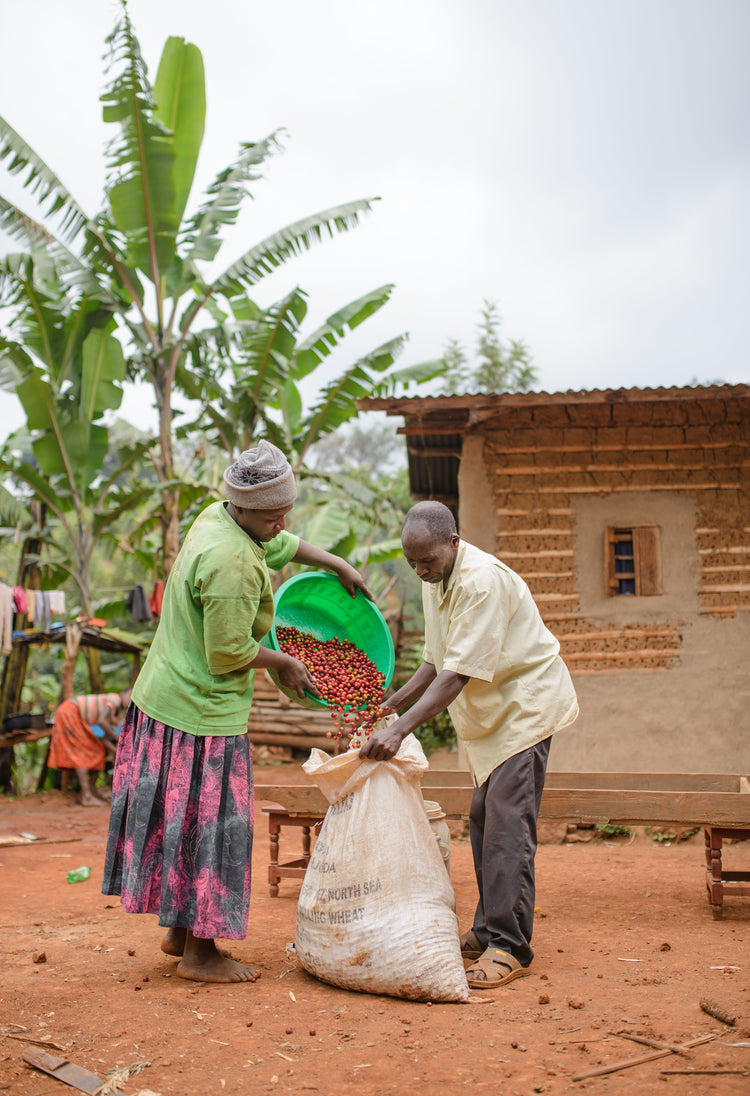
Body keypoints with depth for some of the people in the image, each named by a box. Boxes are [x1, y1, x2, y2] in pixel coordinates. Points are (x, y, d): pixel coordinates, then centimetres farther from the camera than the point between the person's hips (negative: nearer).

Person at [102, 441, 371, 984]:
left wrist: (337, 564, 23)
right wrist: (285, 663, -6)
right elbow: (229, 653, -22)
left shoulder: (216, 517, 6)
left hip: (164, 695, 10)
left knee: (183, 818, 18)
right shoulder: (231, 562, -25)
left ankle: (179, 930, 32)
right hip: (202, 711, -10)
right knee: (208, 823, 1)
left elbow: (281, 545, 26)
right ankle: (200, 953, 14)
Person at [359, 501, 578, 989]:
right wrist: (386, 707, 4)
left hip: (526, 702, -9)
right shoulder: (435, 582, 4)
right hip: (491, 713, 9)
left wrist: (399, 729, -34)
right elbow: (436, 663, 12)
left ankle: (508, 946, -8)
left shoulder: (483, 580, -26)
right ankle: (489, 930, 19)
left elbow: (458, 674, -31)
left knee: (507, 825, -13)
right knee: (484, 821, 11)